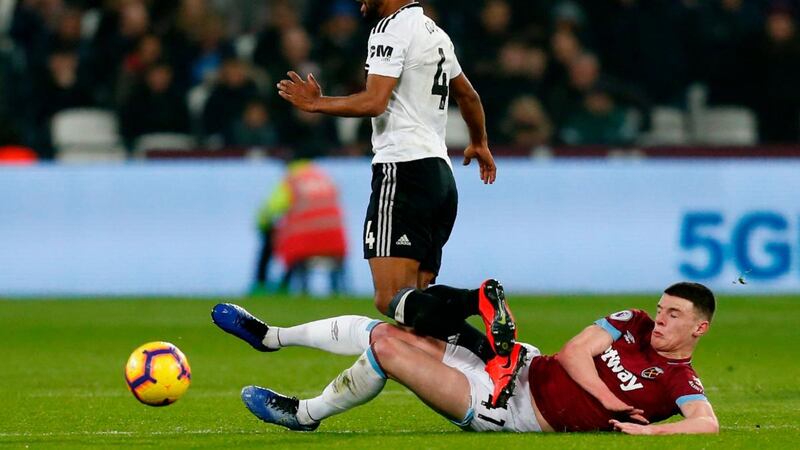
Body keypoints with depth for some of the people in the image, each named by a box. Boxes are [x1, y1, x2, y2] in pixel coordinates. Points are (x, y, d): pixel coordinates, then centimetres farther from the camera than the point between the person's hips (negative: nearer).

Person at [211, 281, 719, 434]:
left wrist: (645, 428, -41)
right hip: (519, 366, 6)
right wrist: (608, 401, -12)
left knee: (386, 347, -15)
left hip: (511, 412, -6)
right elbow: (574, 351, 0)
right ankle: (271, 337, 28)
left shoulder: (678, 382, -12)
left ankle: (306, 414, 8)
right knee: (381, 331, 6)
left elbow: (708, 423, -28)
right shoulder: (634, 324, 5)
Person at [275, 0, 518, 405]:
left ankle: (481, 302, -40)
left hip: (403, 171, -9)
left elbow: (374, 102, -18)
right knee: (416, 306, 5)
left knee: (391, 300, -18)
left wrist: (315, 103, -3)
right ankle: (491, 353, -15)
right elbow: (468, 95, 37)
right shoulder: (435, 34, 21)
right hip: (440, 173, 9)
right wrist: (479, 144, 54)